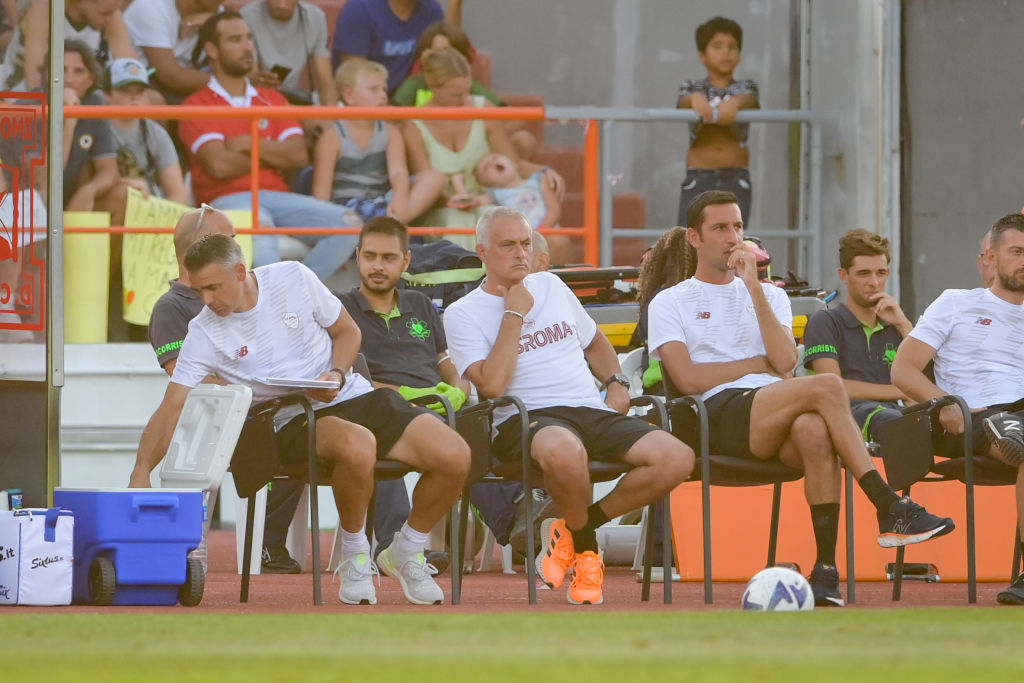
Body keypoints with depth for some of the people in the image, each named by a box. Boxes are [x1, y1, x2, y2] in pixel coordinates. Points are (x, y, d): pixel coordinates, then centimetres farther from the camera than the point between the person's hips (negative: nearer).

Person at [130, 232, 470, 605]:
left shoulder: (294, 278, -2)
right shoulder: (204, 334, -6)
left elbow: (348, 331, 11)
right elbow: (171, 410, -8)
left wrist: (336, 374, -10)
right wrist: (141, 475, -22)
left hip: (355, 394, 3)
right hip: (295, 421, -3)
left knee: (454, 456, -18)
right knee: (357, 446, -40)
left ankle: (404, 554, 8)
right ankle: (354, 557, -15)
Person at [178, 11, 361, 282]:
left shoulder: (272, 100, 22)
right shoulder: (199, 105, 5)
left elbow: (298, 155, 7)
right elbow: (220, 165, -10)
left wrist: (249, 145, -3)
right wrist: (272, 154, 5)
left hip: (277, 196, 6)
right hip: (229, 199, -6)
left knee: (349, 225, -19)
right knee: (259, 228, -42)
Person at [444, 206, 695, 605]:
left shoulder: (551, 286, 22)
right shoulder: (463, 314, 4)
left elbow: (595, 343, 36)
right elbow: (492, 385, -12)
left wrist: (617, 382, 15)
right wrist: (514, 314, -7)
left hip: (592, 409, 6)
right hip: (526, 419, -6)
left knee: (677, 458, -20)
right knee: (564, 451, -45)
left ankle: (573, 532, -3)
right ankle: (586, 550, -12)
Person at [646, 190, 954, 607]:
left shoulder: (769, 295, 27)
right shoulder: (670, 303, 16)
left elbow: (786, 362, 6)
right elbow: (689, 378, -1)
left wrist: (754, 287, 2)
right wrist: (761, 364, 5)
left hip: (777, 420, 3)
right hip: (718, 416, -3)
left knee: (814, 431, -38)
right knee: (826, 386, -30)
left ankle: (826, 566, -39)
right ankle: (890, 508, -30)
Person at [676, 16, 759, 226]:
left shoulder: (746, 88, 10)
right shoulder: (692, 88, 8)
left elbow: (748, 100, -14)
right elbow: (684, 101, -15)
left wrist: (735, 103, -40)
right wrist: (696, 100, -42)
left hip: (735, 179, 1)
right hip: (698, 179, -1)